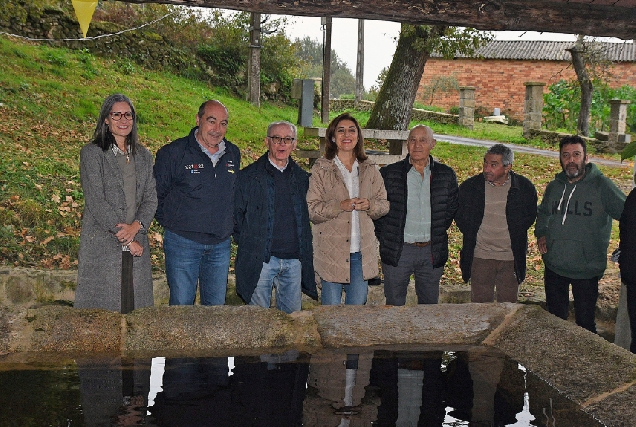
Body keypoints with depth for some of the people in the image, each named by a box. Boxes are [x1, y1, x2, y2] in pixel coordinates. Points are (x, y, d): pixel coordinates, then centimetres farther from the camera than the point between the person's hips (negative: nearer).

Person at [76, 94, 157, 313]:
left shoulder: (143, 156, 13)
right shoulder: (92, 153, -2)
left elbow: (151, 198, 8)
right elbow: (95, 201, -10)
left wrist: (136, 226, -11)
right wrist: (124, 237, -12)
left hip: (136, 243, 4)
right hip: (102, 244, -4)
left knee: (135, 305, 6)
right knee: (101, 307, -1)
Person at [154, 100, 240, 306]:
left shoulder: (233, 154, 8)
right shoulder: (173, 152, -7)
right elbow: (156, 194, 0)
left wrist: (228, 226, 13)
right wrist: (171, 223, 0)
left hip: (220, 244, 4)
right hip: (182, 243, -4)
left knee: (216, 307, 12)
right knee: (181, 306, 2)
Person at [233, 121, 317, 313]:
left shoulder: (302, 178, 11)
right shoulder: (248, 176, 1)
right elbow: (236, 214, 3)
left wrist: (306, 253, 9)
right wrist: (246, 243, -2)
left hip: (294, 260, 3)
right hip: (260, 260, -3)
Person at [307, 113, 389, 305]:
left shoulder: (369, 169, 10)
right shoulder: (321, 169, 0)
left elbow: (384, 204, 12)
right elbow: (311, 210, -6)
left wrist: (369, 205, -10)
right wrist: (340, 206, -21)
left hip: (362, 252, 3)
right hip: (331, 251, -3)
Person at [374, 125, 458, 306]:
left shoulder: (447, 175, 5)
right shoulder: (388, 173, -1)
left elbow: (452, 207, 14)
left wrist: (438, 233, 7)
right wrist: (384, 236, -1)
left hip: (432, 251, 2)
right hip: (398, 251, -2)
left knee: (429, 304, 12)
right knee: (394, 305, 5)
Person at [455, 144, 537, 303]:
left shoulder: (524, 187, -5)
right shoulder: (470, 186, -4)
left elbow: (530, 216, 10)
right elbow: (459, 215, 11)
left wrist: (516, 234, 3)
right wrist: (471, 233, 3)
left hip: (511, 259, 0)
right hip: (480, 258, 0)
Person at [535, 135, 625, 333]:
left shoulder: (601, 185, -11)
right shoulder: (554, 186, 5)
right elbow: (543, 213, 23)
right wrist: (541, 233, 5)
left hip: (587, 270, -4)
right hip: (554, 266, 5)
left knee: (585, 321, 6)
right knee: (555, 318, 18)